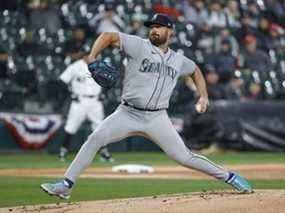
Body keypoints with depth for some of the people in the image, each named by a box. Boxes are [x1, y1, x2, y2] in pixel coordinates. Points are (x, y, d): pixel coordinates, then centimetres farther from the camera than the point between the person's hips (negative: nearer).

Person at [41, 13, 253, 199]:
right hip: (128, 114, -1)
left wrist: (204, 96, 18)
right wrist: (92, 58, -19)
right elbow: (108, 36, -5)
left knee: (184, 156, -5)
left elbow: (195, 70, 31)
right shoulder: (139, 46, -1)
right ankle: (66, 185, -12)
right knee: (94, 139, -18)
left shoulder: (178, 60, 10)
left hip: (156, 119, 1)